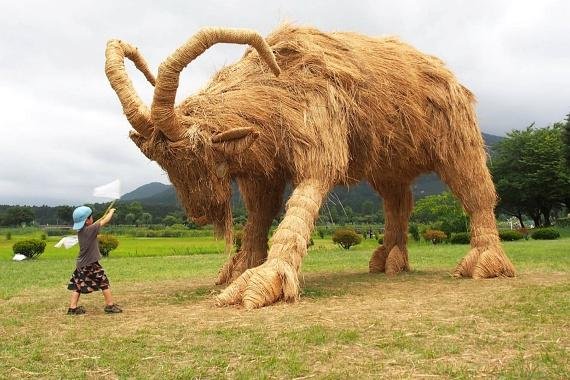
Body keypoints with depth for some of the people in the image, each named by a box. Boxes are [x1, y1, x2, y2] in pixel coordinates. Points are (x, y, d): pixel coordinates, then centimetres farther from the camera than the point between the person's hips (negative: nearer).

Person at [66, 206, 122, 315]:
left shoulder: (80, 231, 4)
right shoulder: (90, 229, -18)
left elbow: (94, 225, 21)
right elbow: (105, 221, -9)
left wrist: (105, 215, 23)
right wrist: (111, 212, 8)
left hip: (81, 264, 8)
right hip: (91, 264, -8)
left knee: (77, 285, 11)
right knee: (104, 283, 4)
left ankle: (73, 308, 10)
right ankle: (110, 305, 10)